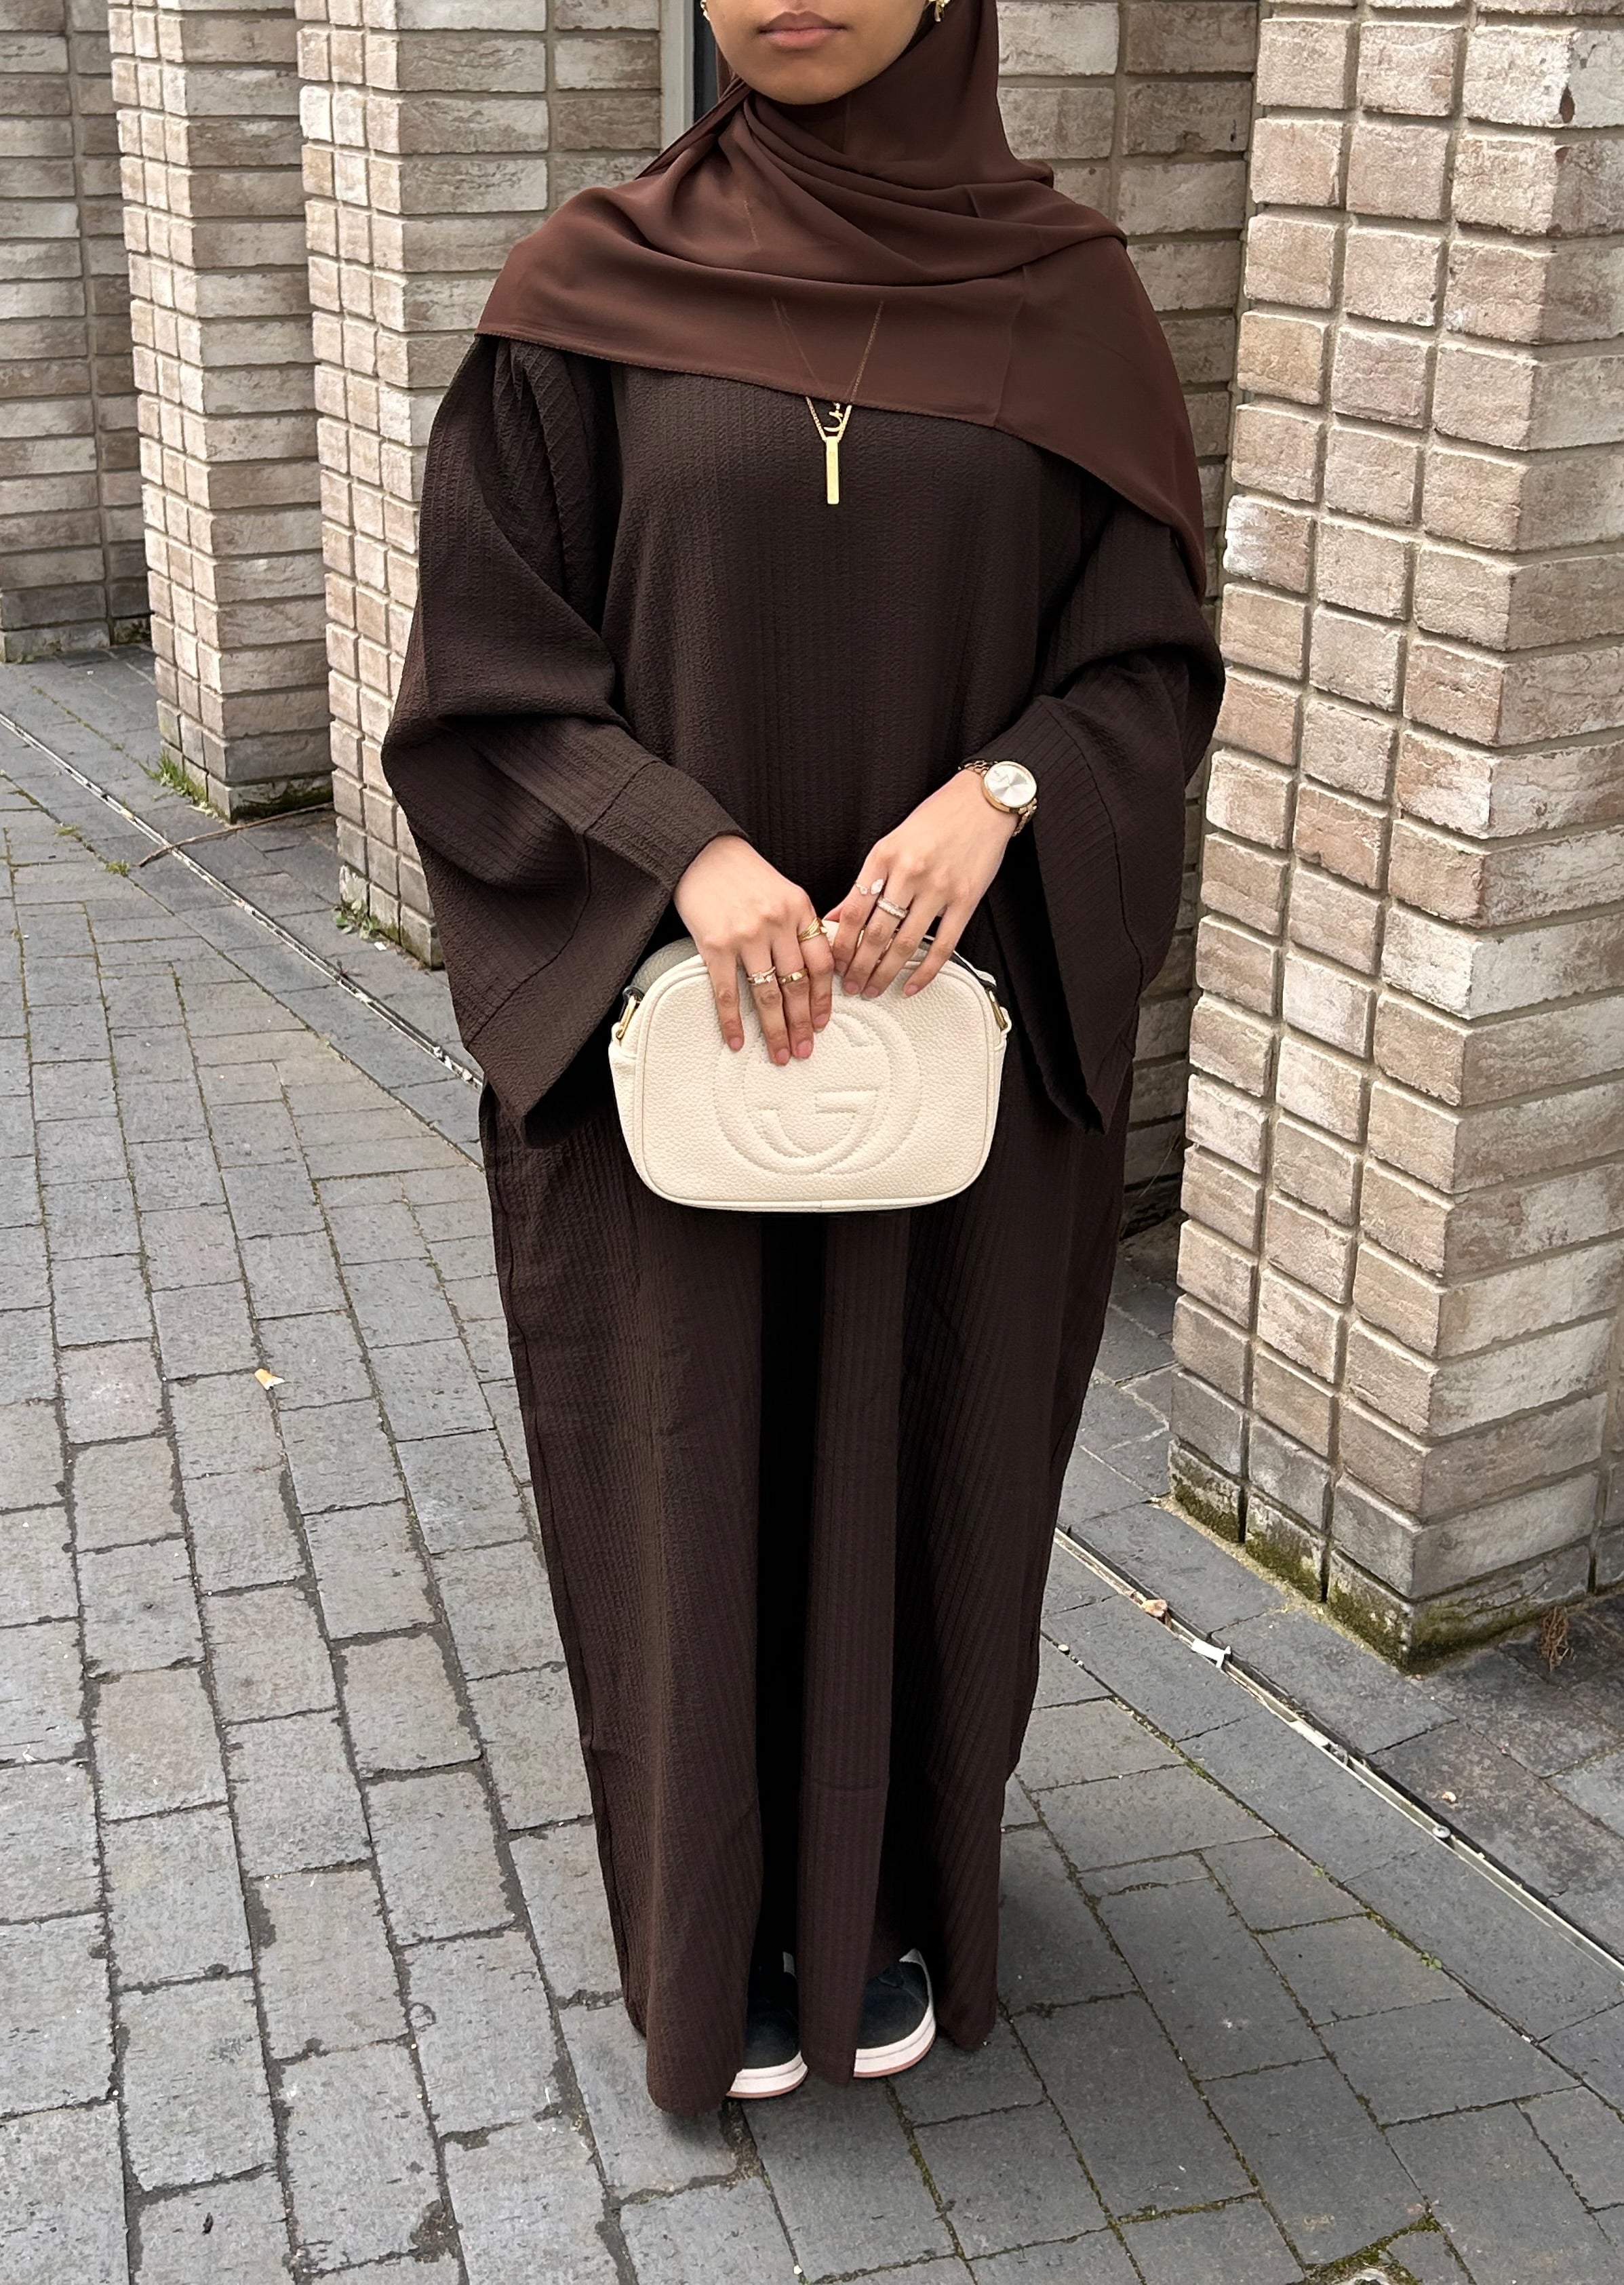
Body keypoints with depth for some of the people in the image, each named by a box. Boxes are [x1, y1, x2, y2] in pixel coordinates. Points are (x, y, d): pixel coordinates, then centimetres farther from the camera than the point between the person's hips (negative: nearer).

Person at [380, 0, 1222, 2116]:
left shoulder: (1065, 294, -2)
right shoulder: (592, 293, -5)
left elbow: (1148, 656, 0)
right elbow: (484, 675, -5)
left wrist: (998, 795, -20)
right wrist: (690, 858, -20)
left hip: (966, 1032, 1)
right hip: (676, 1027, -1)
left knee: (923, 1461, 15)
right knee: (701, 1468, 12)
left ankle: (891, 1895, 40)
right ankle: (724, 1920, 36)